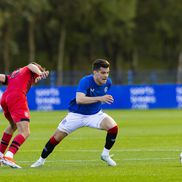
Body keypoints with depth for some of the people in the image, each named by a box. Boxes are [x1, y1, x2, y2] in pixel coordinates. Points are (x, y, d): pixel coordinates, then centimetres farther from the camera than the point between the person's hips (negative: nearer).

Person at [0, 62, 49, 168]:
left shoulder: (11, 76, 34)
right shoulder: (28, 70, 21)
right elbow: (31, 66, -2)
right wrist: (40, 73, -17)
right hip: (17, 97, -8)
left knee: (13, 126, 35)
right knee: (25, 133, -15)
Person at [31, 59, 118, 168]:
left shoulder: (108, 82, -10)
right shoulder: (86, 81, -28)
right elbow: (79, 99, -45)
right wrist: (99, 98, -48)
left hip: (95, 114, 4)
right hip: (77, 114, -4)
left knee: (113, 127, -21)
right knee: (57, 137, -4)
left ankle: (105, 155, 1)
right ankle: (41, 160, 19)